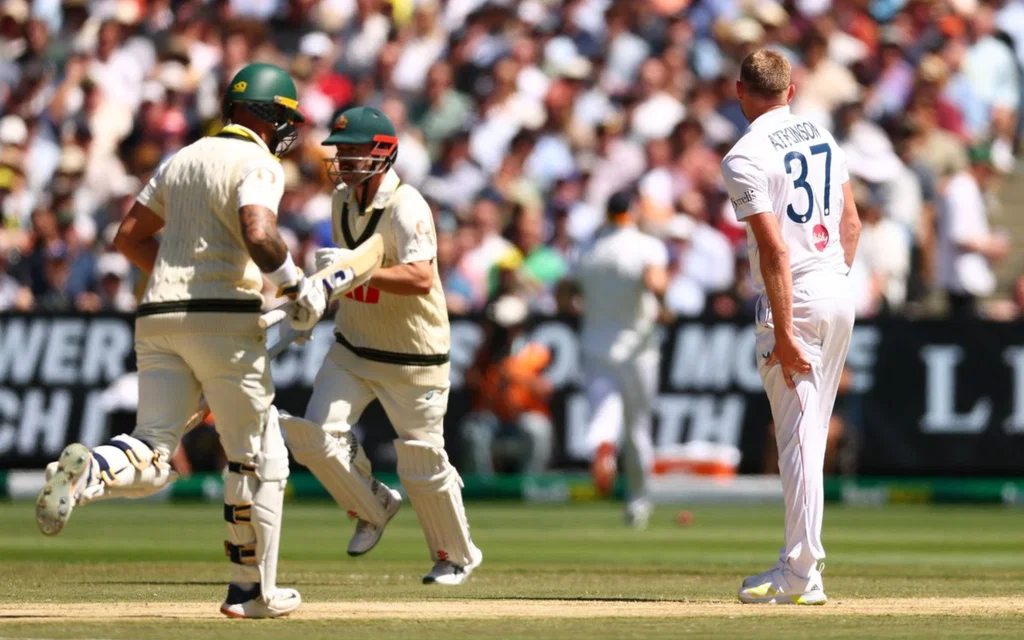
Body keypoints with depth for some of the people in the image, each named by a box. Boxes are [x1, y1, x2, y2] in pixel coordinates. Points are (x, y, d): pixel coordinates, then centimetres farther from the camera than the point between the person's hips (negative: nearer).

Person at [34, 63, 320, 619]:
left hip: (159, 320, 6)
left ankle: (88, 472, -36)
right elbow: (258, 236, -22)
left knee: (152, 459, -3)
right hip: (225, 318, -6)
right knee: (258, 458, 9)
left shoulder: (182, 160, 19)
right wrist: (298, 286, -8)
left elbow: (129, 236, 22)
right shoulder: (258, 164, -4)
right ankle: (254, 590, 13)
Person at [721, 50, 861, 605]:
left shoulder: (746, 157, -14)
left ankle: (803, 575, -5)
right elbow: (851, 222, 14)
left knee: (798, 438, -5)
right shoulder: (822, 138, 11)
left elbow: (774, 249, -20)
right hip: (840, 298, 8)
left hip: (793, 302, -8)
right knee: (810, 437, 13)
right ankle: (797, 564, 17)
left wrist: (784, 334, -20)